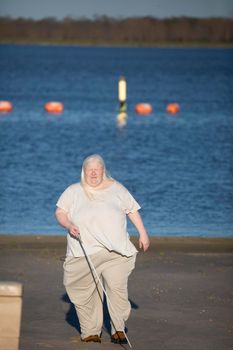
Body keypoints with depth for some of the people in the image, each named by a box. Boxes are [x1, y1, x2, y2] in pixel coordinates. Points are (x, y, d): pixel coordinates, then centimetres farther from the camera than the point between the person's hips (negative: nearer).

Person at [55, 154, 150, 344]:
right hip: (85, 253, 0)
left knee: (118, 287, -11)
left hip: (116, 251, 0)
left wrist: (143, 234, 12)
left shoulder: (116, 189, 12)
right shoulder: (73, 191, 12)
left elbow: (132, 210, 16)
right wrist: (68, 225, -12)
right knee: (86, 293, -2)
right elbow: (60, 212, 8)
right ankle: (91, 332, 5)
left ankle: (118, 330, -6)